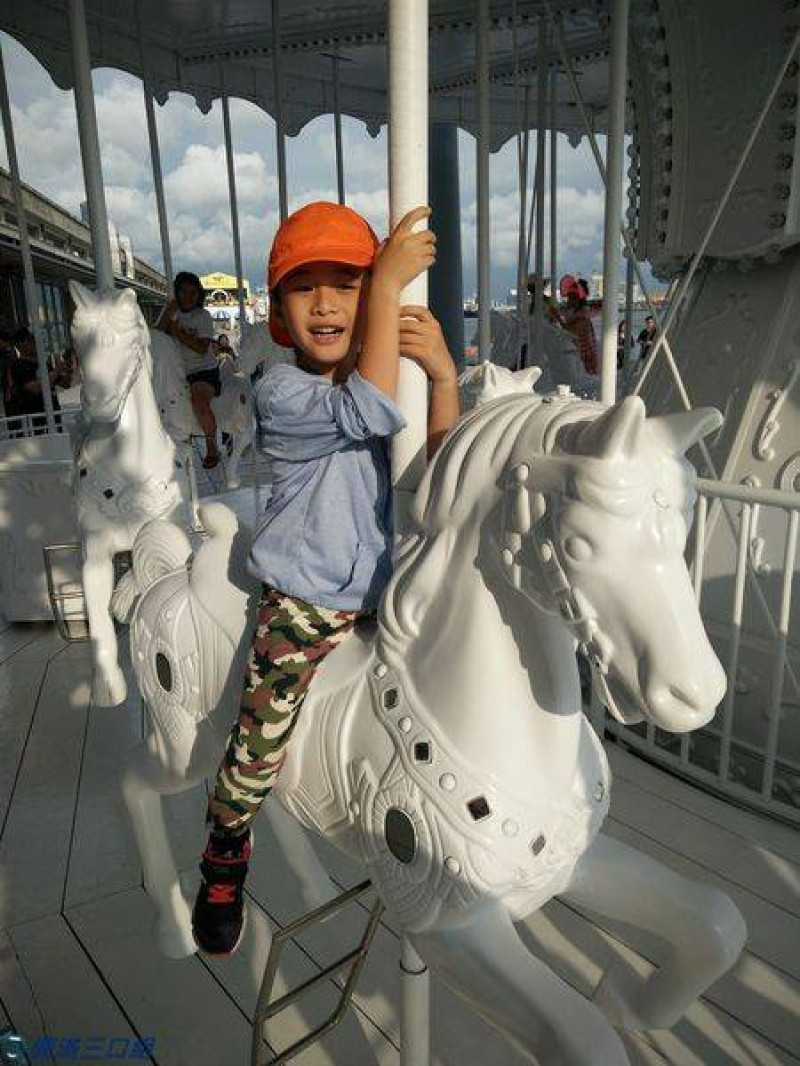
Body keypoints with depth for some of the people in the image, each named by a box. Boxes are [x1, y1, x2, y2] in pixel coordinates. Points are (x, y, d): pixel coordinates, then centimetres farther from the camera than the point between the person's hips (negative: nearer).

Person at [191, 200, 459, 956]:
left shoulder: (392, 377, 4)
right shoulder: (281, 392, -14)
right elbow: (370, 409, -34)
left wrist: (443, 376, -22)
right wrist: (389, 283, -29)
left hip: (386, 591, 5)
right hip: (304, 602, -5)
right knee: (259, 743, -2)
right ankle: (223, 865, 29)